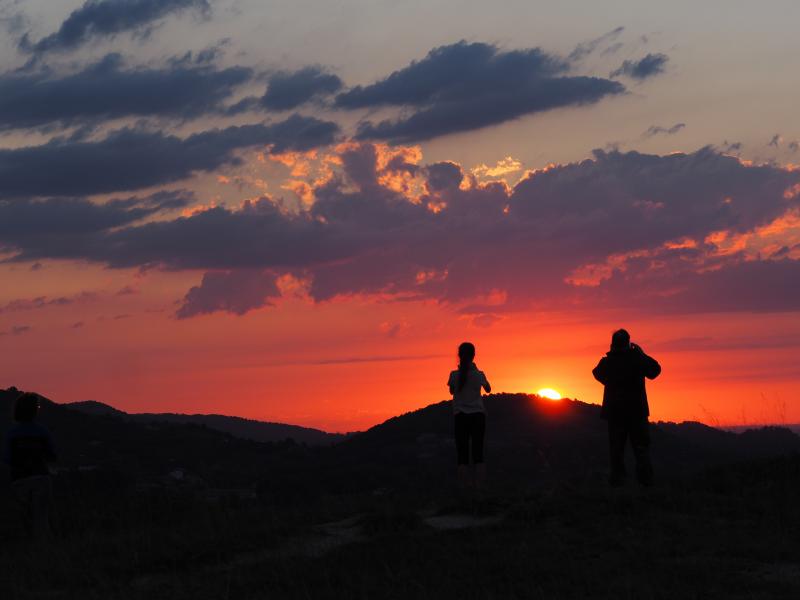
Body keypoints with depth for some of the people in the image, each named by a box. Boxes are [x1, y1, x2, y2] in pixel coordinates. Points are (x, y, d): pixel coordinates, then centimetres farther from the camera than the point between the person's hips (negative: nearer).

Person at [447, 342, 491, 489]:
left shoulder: (454, 375, -6)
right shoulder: (479, 375, -4)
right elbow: (488, 389, 17)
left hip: (460, 416, -1)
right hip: (477, 415, 1)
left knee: (462, 455, 1)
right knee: (478, 454, 4)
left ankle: (464, 488, -6)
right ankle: (480, 487, -3)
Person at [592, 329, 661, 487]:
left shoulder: (607, 362, -4)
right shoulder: (637, 359, -9)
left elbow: (597, 373, 18)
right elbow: (655, 370, 6)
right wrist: (641, 353, 9)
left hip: (614, 410, 1)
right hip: (637, 409, -1)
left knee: (617, 445, 6)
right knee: (641, 444, 5)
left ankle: (618, 477, 0)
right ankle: (645, 477, -3)